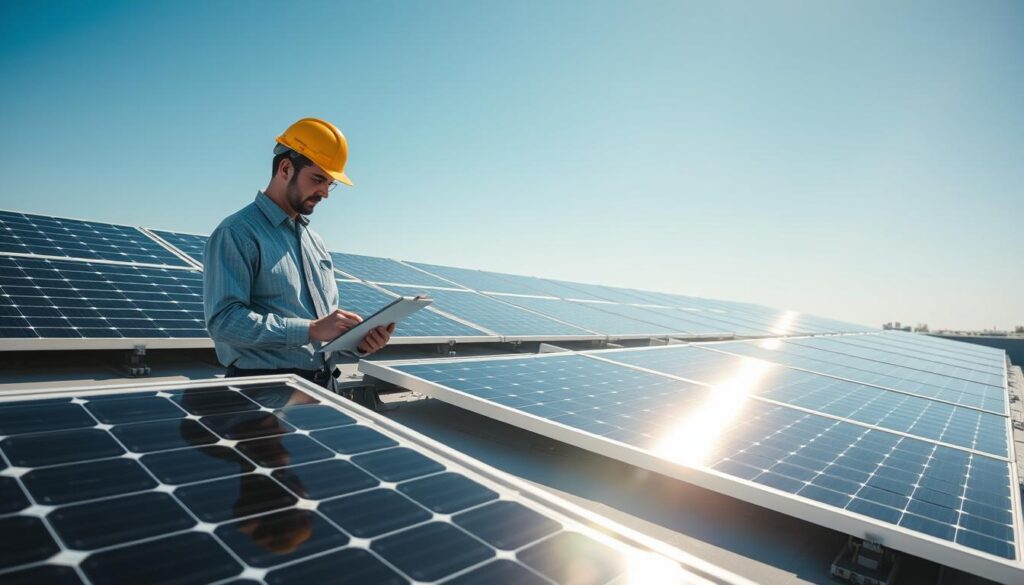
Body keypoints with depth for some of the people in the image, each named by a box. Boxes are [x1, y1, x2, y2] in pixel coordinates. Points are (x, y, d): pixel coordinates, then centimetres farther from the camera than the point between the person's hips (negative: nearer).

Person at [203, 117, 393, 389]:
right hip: (265, 388, -5)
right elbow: (224, 319, -18)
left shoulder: (314, 241, 18)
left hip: (324, 386, 6)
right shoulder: (236, 234, -6)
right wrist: (311, 330, -22)